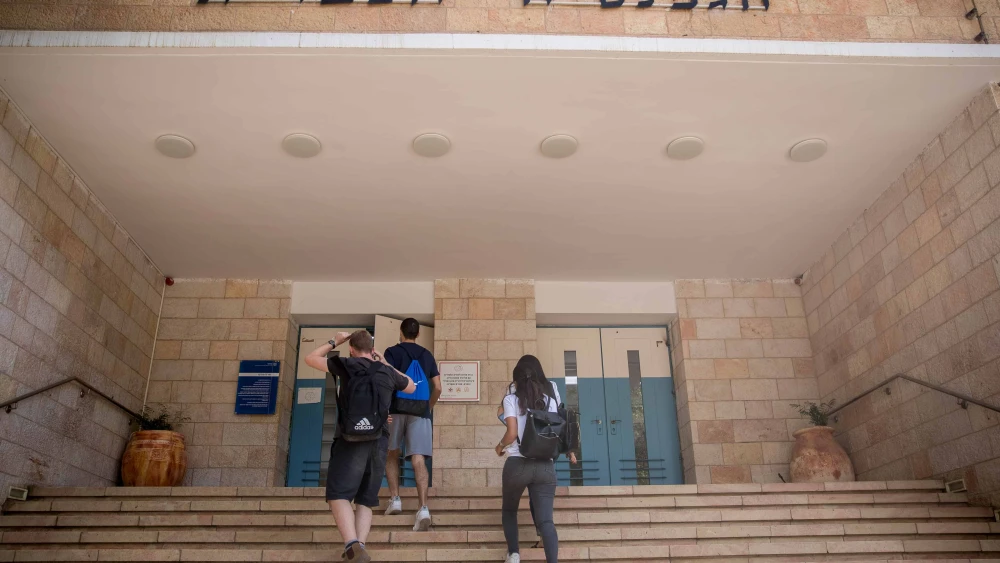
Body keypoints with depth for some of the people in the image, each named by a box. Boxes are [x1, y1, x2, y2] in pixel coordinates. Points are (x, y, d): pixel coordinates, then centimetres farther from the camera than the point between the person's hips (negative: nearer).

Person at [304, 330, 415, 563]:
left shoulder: (346, 365, 5)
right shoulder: (387, 372, 15)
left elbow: (310, 359, 17)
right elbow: (412, 387, 34)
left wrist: (334, 342, 28)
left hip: (351, 438, -4)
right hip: (379, 440, 4)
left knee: (339, 495, -8)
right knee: (365, 500, 11)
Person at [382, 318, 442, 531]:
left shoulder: (392, 352, 4)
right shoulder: (427, 355, 15)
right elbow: (437, 388, 14)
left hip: (397, 409, -2)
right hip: (420, 412, 2)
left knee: (392, 454, 19)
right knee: (418, 460, -6)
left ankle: (395, 499, 13)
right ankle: (423, 508, -20)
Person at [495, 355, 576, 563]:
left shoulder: (512, 399, -1)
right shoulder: (551, 397, 9)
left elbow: (512, 433, -11)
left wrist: (500, 446, 9)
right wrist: (570, 451, 24)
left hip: (518, 464, -2)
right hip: (546, 465, 2)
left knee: (509, 510, 23)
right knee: (545, 520, -2)